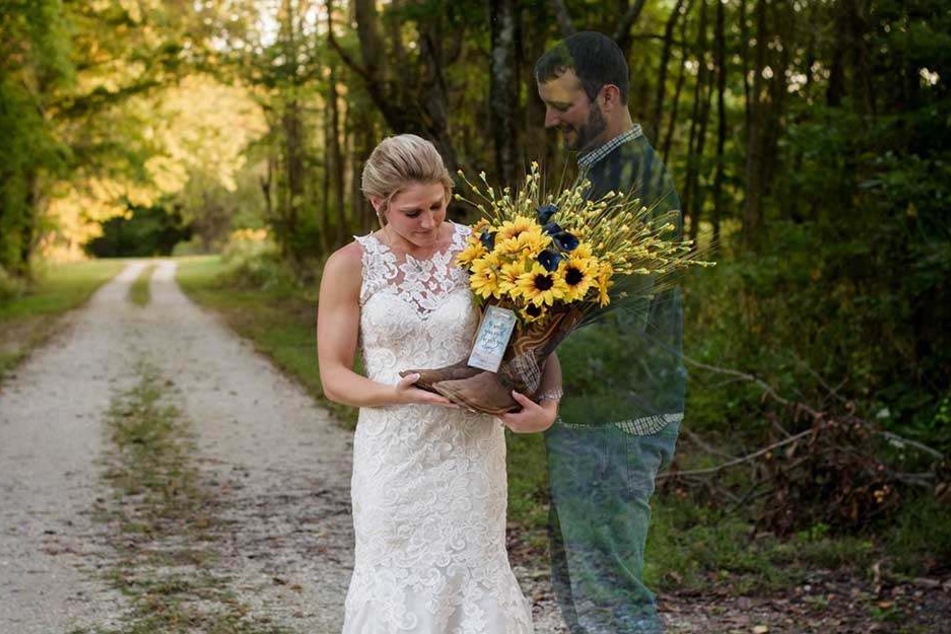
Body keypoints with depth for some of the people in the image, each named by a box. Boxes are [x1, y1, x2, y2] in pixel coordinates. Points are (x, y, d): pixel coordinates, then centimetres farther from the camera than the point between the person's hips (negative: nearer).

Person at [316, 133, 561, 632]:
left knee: (473, 579, 4)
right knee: (398, 589, 7)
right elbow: (334, 376, -3)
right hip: (394, 455, 0)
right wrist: (395, 394, -21)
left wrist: (548, 406, -16)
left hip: (470, 452, 0)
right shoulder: (351, 266, -4)